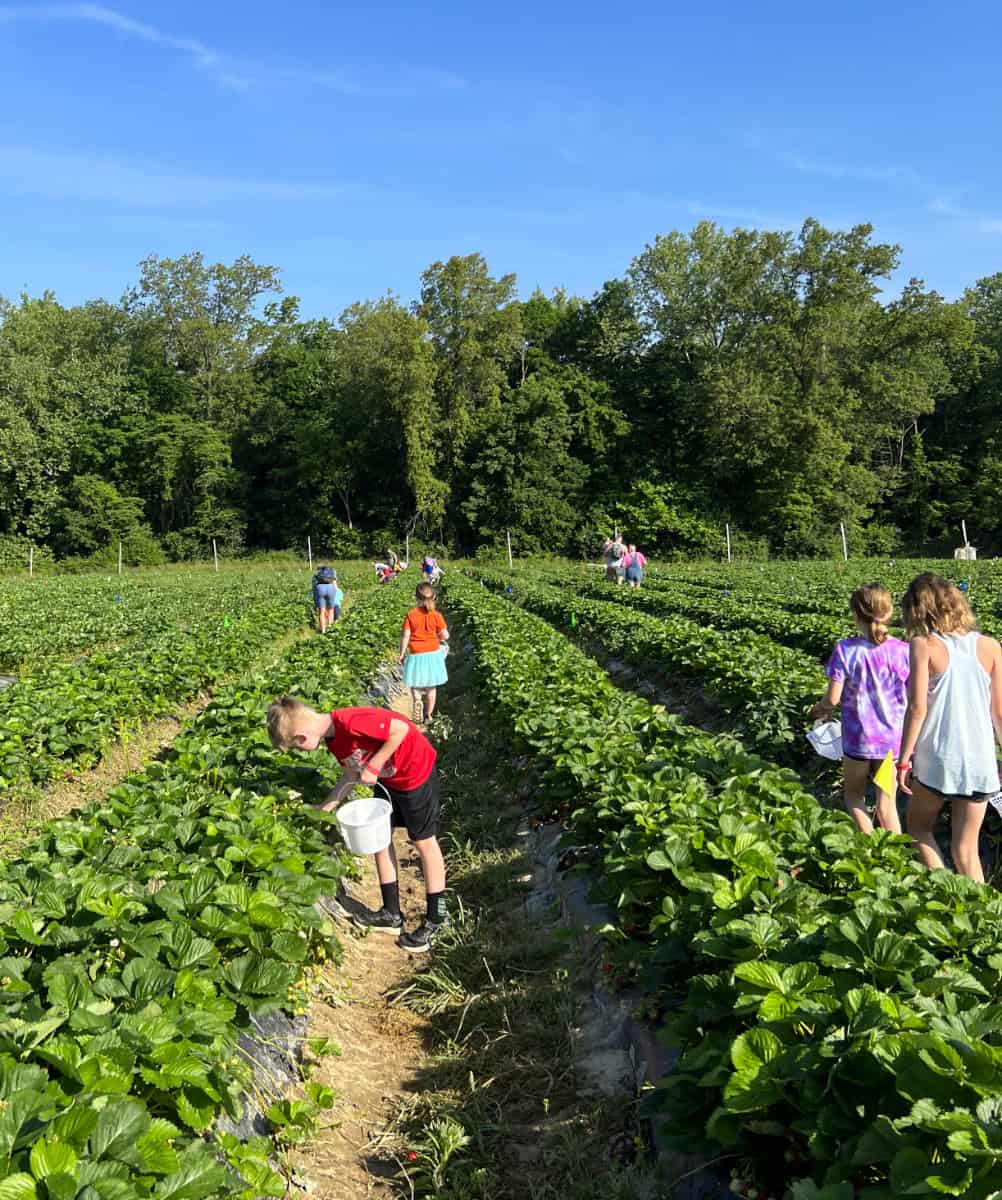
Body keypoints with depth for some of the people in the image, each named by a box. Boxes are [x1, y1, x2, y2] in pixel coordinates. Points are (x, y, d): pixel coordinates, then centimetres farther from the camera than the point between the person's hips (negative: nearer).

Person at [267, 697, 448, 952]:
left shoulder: (351, 722, -31)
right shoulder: (332, 737, -2)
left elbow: (401, 729, -29)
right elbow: (353, 773, 9)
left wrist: (374, 766, -24)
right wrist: (328, 805, 4)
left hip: (416, 771, -9)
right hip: (388, 777, 9)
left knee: (424, 842, 4)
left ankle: (435, 919, 19)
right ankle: (391, 914, 26)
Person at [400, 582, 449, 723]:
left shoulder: (410, 615, -8)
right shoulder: (436, 615, -8)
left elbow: (405, 636, -8)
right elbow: (445, 636, -7)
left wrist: (402, 654, 2)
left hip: (416, 655, -1)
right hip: (433, 654, 1)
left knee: (415, 686, 10)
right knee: (431, 687, 13)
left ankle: (417, 702, -16)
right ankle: (428, 715, 21)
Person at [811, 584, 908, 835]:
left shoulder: (846, 650, -16)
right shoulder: (903, 651, -9)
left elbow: (832, 698, -14)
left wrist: (819, 707, 9)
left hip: (859, 738, -2)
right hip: (893, 739, 2)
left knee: (853, 795, 19)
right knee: (887, 803, 14)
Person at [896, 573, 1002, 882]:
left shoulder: (923, 645, -8)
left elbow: (917, 708, -13)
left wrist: (904, 759, -6)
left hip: (937, 761, -3)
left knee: (918, 826, 21)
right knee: (967, 850, 13)